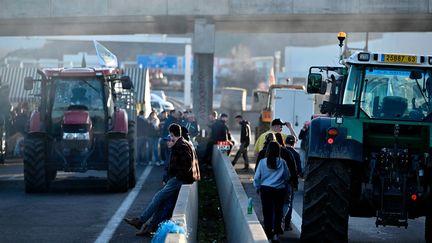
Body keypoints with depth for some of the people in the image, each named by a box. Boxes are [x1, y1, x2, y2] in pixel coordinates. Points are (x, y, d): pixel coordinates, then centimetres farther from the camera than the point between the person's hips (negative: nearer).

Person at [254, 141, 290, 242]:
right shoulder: (282, 162, -9)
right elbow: (287, 176, 3)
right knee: (278, 211, 14)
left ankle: (268, 233, 7)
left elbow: (256, 178, -2)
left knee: (267, 212, 6)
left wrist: (258, 188, 15)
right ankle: (276, 233, 18)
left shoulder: (262, 162, -8)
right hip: (280, 190, 0)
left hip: (266, 190, 0)